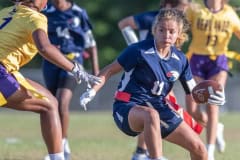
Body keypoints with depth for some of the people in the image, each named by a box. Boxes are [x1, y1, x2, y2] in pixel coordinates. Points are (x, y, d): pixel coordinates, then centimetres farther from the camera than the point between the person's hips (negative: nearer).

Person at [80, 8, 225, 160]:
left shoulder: (180, 60, 3)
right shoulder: (140, 51, -14)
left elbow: (192, 92, 11)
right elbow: (109, 71, -5)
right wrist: (92, 91, -19)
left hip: (159, 108, 6)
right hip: (128, 108, -6)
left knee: (199, 148, 0)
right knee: (151, 115, -44)